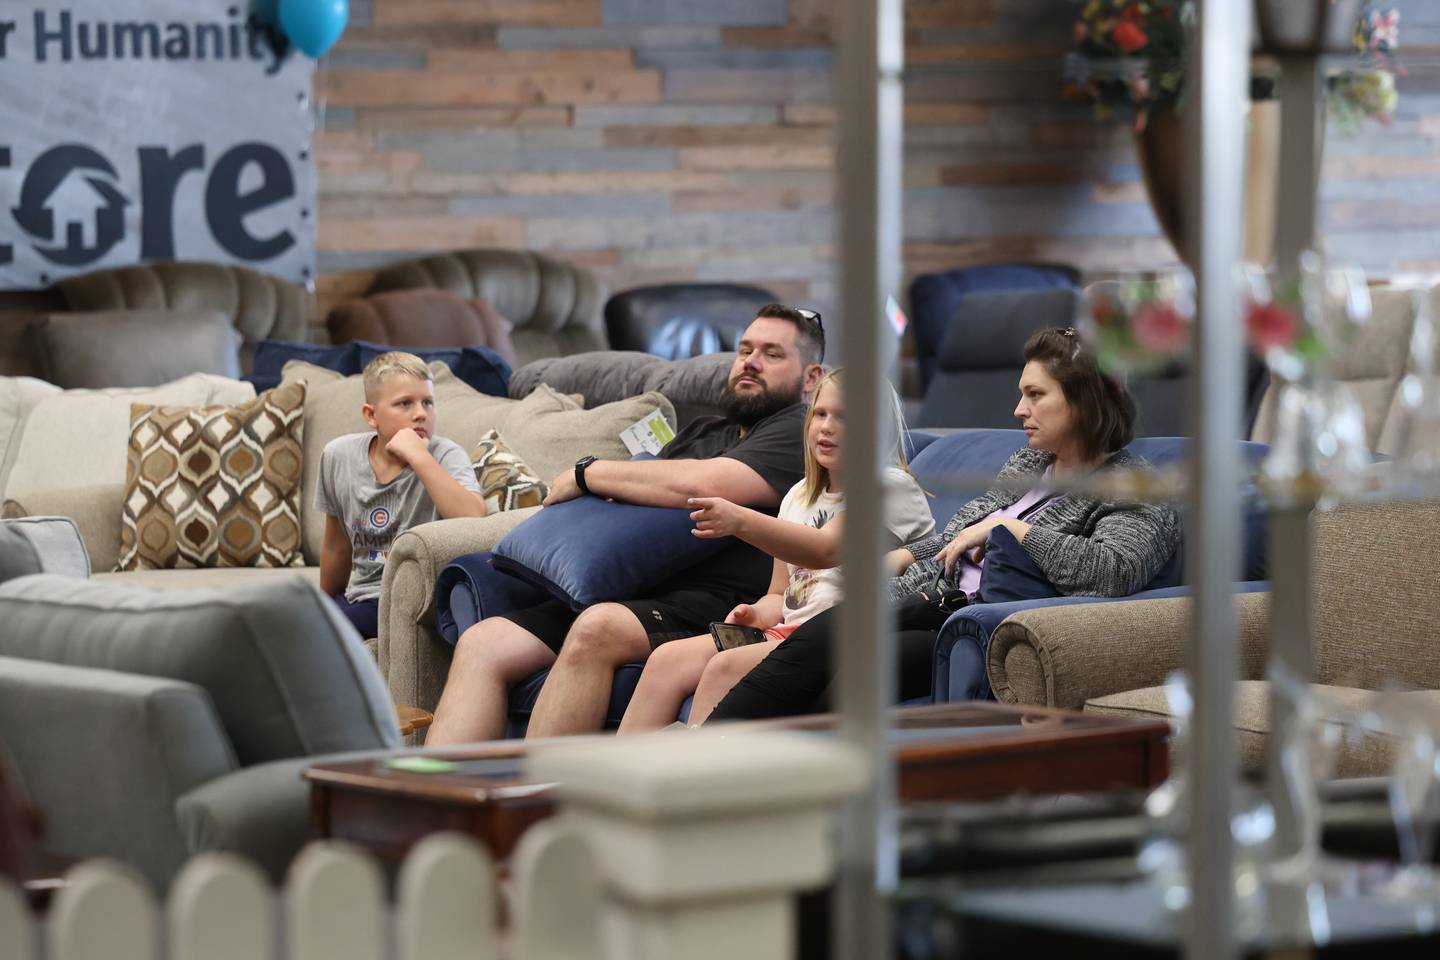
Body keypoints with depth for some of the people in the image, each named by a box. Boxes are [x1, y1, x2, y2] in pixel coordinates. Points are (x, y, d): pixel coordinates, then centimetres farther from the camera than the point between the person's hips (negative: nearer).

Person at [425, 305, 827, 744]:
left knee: (597, 628, -38)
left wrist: (587, 473, -1)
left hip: (711, 603, -8)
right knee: (482, 644, -11)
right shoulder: (700, 432, 33)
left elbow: (703, 485, -12)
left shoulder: (799, 432, 4)